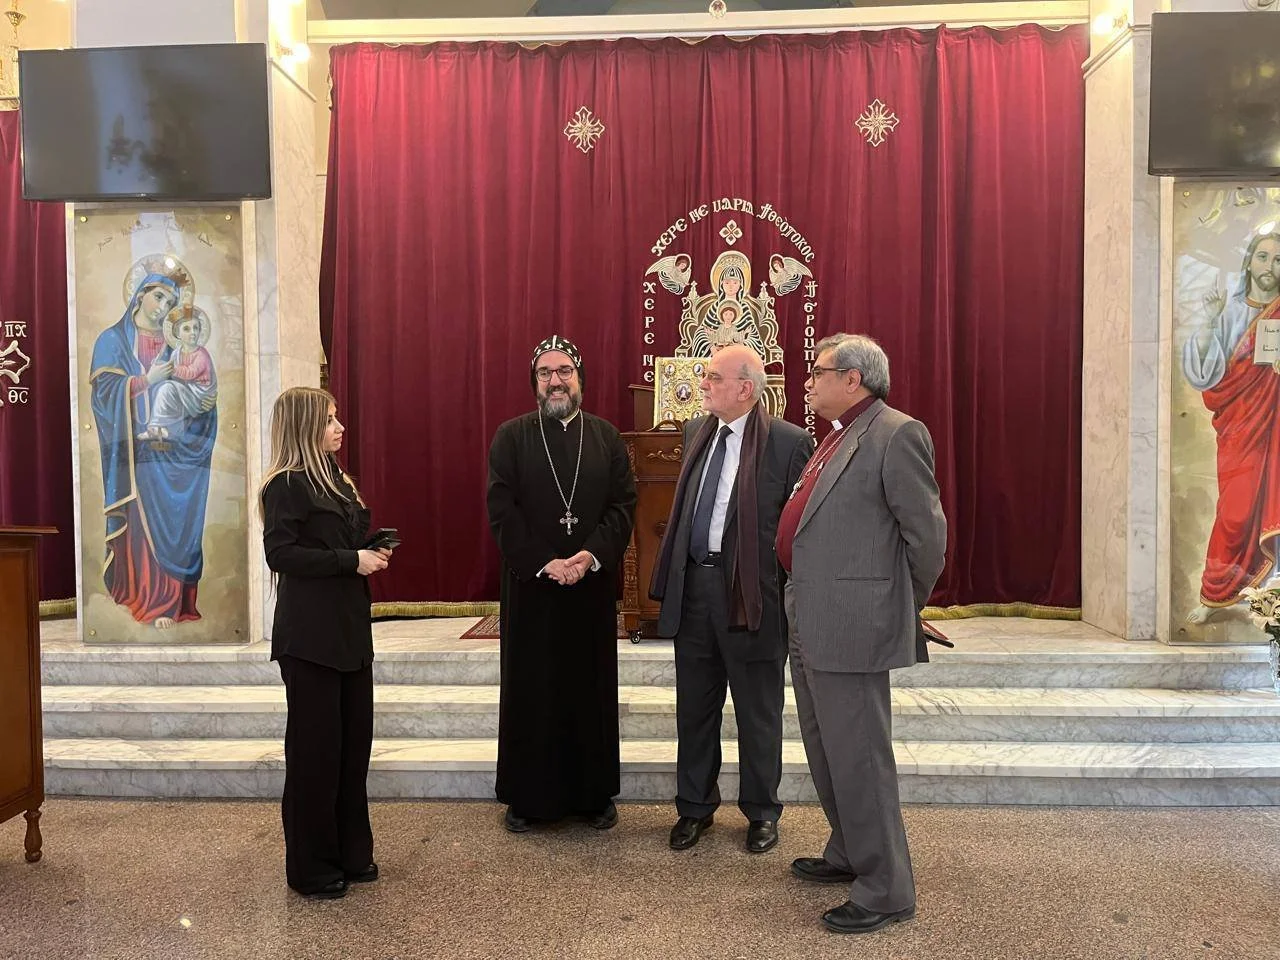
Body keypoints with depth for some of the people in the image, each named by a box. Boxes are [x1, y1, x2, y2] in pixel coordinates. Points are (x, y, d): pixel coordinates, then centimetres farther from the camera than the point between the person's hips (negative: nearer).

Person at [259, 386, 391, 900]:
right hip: (311, 635, -8)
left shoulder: (337, 481, 15)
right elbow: (280, 553, -19)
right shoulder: (287, 485, -10)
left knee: (354, 740, 13)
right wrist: (351, 560, -19)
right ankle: (311, 868, 16)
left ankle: (351, 853, 27)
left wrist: (372, 553, 2)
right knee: (315, 746, 2)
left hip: (348, 629, 8)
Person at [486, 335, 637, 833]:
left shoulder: (607, 437, 7)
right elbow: (502, 510, -4)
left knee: (593, 688, 8)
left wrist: (591, 556, -14)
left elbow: (624, 504, 0)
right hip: (529, 585, -1)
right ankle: (526, 796, 18)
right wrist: (543, 563, -13)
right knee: (529, 689, 6)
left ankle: (595, 793, 20)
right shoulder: (511, 437, 3)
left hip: (593, 584, 1)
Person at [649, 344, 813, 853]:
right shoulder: (696, 431, 9)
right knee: (694, 707, 16)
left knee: (758, 714, 11)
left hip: (752, 594, -5)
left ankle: (761, 812, 31)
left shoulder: (790, 442, -11)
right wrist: (671, 578, 15)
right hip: (694, 587, 6)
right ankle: (694, 807, 33)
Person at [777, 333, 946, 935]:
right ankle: (848, 855, 38)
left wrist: (910, 606, -1)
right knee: (826, 753, 21)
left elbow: (927, 533, -13)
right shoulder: (836, 438, 15)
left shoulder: (897, 435, -13)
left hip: (852, 626, -10)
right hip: (809, 626, 10)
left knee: (858, 758, -1)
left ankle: (885, 891, 14)